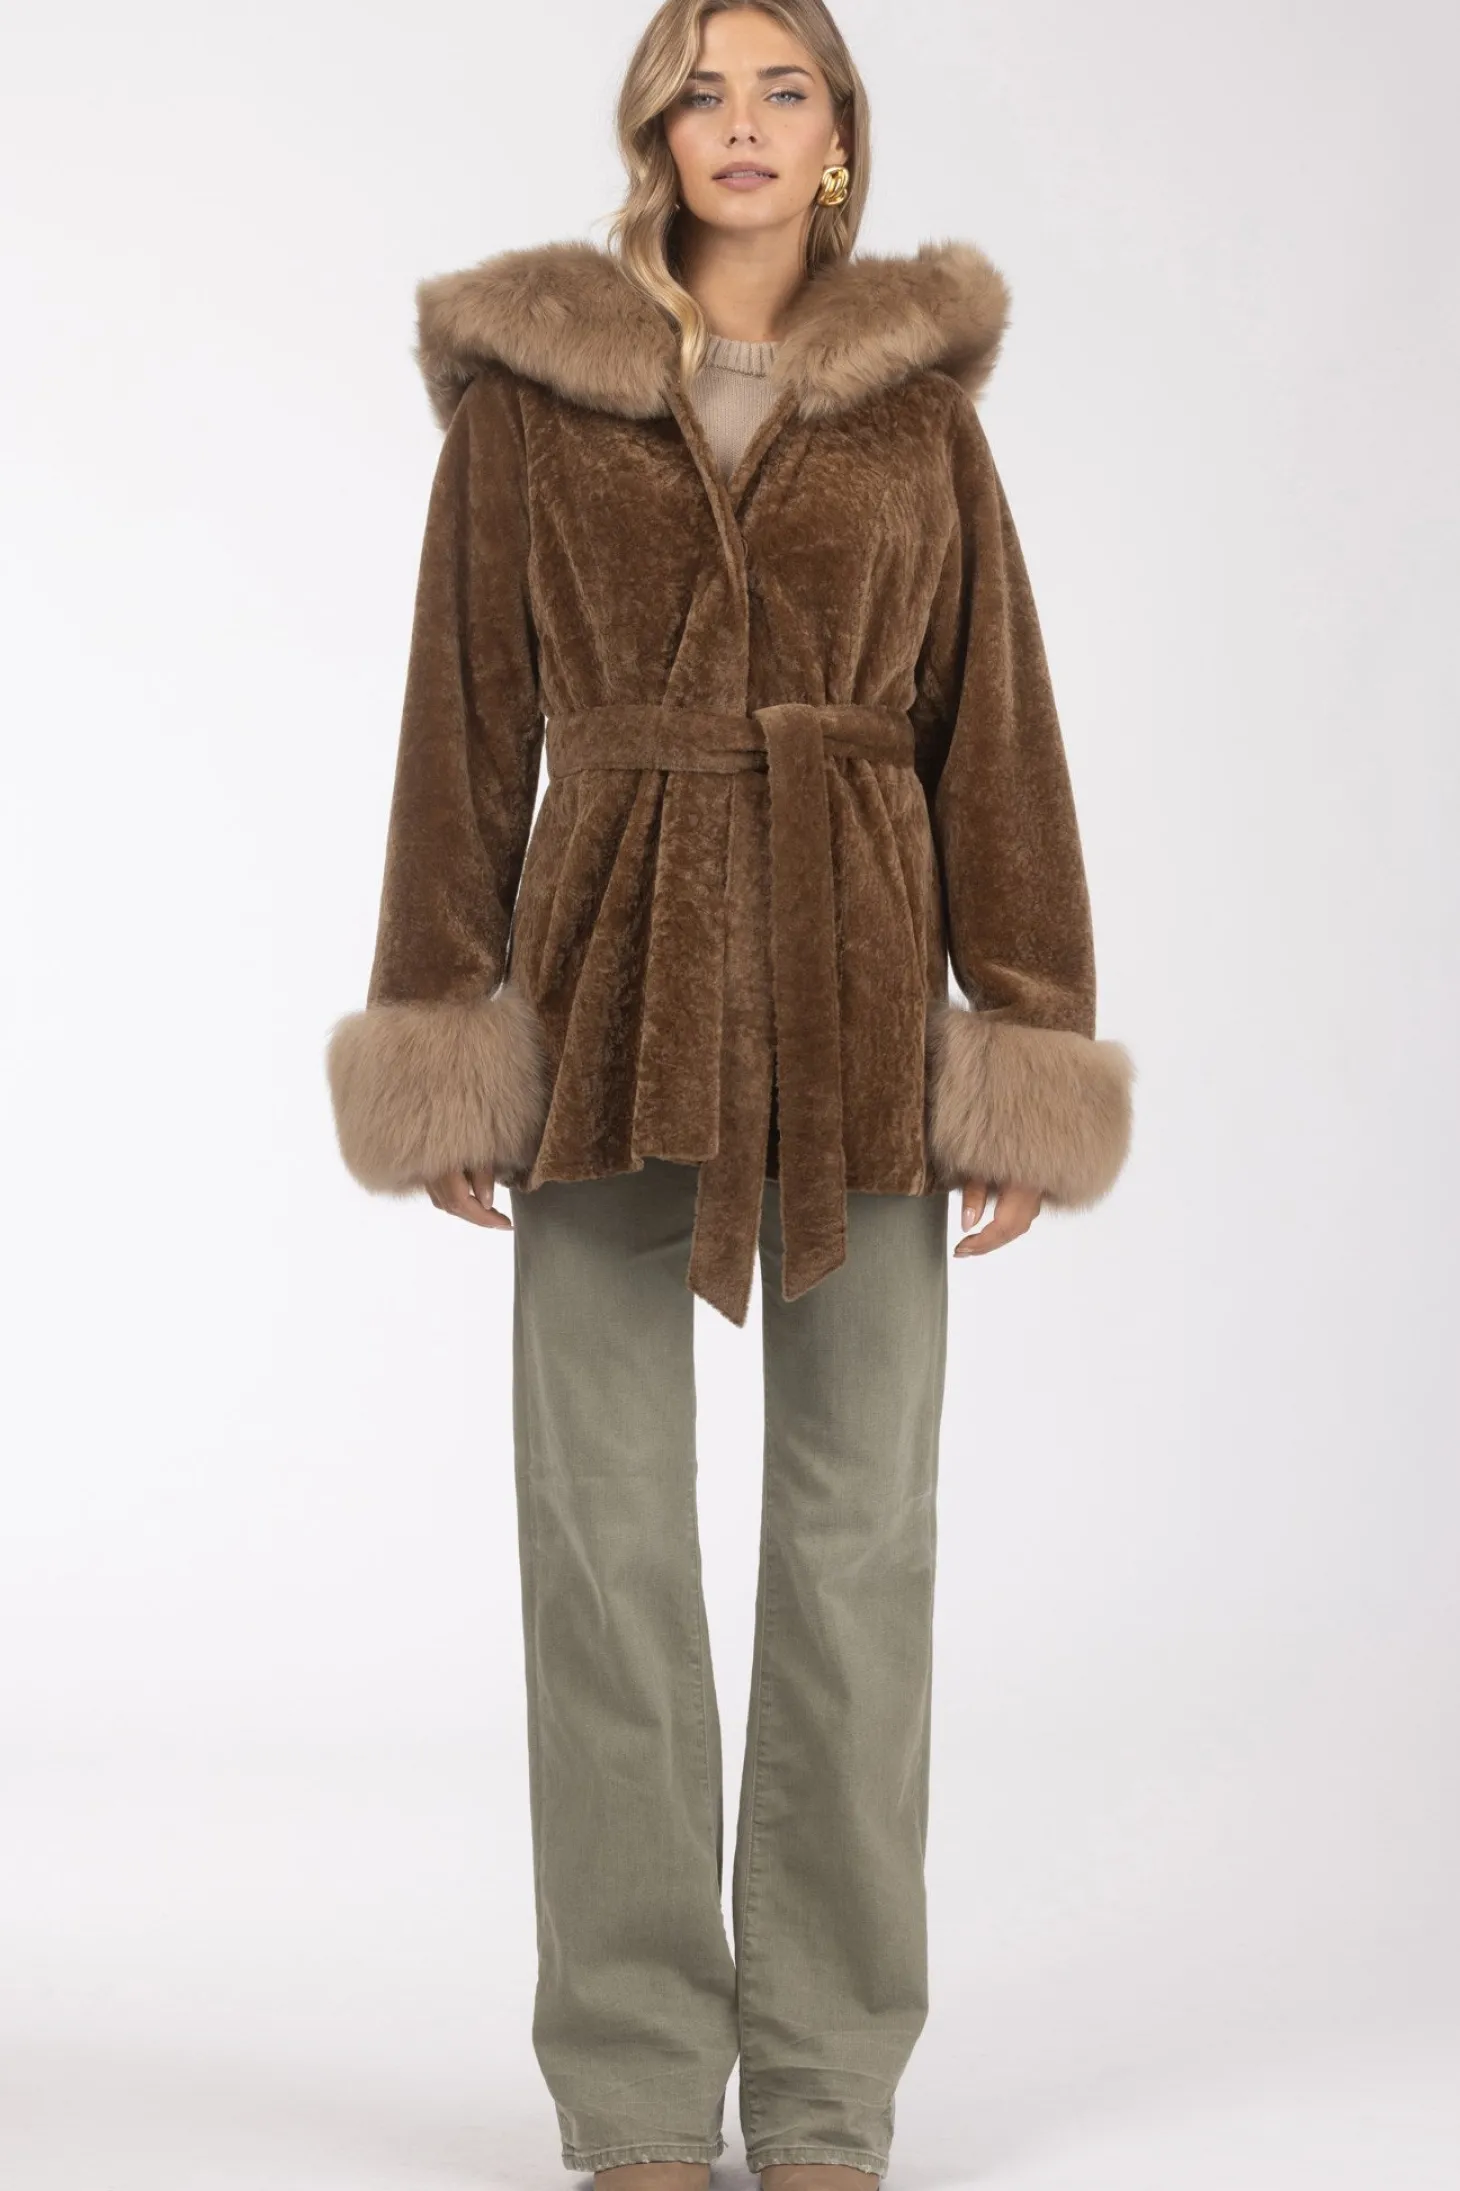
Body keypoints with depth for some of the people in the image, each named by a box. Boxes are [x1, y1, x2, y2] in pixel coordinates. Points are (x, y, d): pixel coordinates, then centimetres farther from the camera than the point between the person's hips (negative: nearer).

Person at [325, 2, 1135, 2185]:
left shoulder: (923, 406, 8)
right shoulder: (529, 391, 6)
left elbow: (992, 729, 6)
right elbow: (468, 721, 4)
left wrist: (1028, 1051, 0)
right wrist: (436, 1033, -2)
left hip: (861, 990, 1)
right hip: (612, 991, 0)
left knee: (859, 1533, 2)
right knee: (610, 1538, 0)